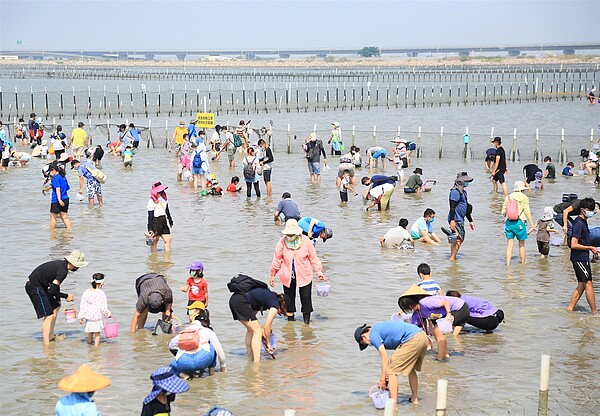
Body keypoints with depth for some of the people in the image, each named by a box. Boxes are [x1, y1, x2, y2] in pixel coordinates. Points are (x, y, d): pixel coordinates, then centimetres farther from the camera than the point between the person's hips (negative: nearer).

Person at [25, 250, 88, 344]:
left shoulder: (61, 264, 7)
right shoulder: (63, 271, -23)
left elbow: (55, 283, 17)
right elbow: (52, 290, -24)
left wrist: (58, 301, 19)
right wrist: (66, 296, -11)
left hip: (39, 285, 10)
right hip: (35, 287, -10)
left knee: (55, 306, 22)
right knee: (49, 315, -12)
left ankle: (51, 337, 29)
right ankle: (46, 344, -14)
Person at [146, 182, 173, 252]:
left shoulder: (163, 197, 9)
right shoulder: (152, 201, -14)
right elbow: (150, 216, -14)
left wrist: (170, 220, 29)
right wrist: (150, 229, -16)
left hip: (164, 221, 7)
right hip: (155, 222, -7)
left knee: (168, 240, 1)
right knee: (154, 241, 2)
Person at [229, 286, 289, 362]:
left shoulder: (271, 297, 25)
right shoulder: (275, 305, 1)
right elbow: (267, 327, 1)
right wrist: (268, 344, 13)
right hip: (241, 302, -9)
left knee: (251, 329, 23)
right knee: (257, 331, -1)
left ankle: (250, 356, 30)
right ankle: (256, 361, -7)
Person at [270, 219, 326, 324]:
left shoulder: (305, 241, -7)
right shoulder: (282, 242, -5)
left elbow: (313, 258, 3)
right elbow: (277, 259, 4)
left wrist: (319, 272, 1)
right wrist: (273, 275, 8)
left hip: (304, 276, -1)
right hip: (287, 276, 1)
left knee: (306, 299, -2)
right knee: (289, 299, 8)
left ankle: (306, 321, 7)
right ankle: (290, 319, 21)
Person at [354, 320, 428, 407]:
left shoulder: (373, 335, 2)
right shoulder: (379, 328, 29)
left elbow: (385, 357, -4)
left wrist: (382, 379, 1)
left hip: (412, 340, -10)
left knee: (392, 371, -4)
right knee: (410, 368, 30)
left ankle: (394, 405, -9)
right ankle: (414, 399, 39)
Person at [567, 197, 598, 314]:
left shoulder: (583, 222, 15)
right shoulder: (579, 223, -17)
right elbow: (574, 245, -22)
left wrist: (591, 249, 15)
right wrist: (590, 248, -15)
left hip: (582, 258, 10)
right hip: (580, 258, -10)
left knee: (582, 285, 10)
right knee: (589, 284, -6)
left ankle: (569, 309, 12)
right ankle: (594, 313, -2)